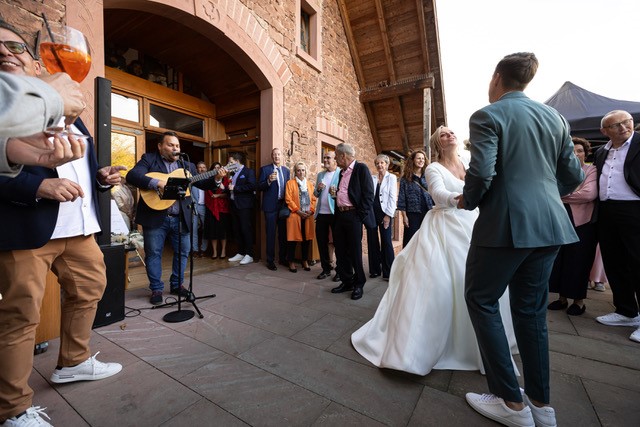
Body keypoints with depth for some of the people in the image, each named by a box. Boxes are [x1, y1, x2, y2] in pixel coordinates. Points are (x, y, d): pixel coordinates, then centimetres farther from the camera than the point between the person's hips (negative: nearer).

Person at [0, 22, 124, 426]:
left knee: (88, 293, 16)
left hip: (79, 227, 7)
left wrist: (103, 177, 1)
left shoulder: (71, 117, 20)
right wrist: (39, 186, -25)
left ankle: (74, 362, 37)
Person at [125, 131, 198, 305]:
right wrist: (157, 183, -27)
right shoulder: (149, 159, 1)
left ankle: (177, 285, 26)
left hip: (181, 218, 4)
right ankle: (156, 289, 21)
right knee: (153, 253, 5)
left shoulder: (187, 165, 13)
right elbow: (132, 175, -13)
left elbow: (201, 183, 10)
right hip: (155, 217, -3)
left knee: (183, 251, 9)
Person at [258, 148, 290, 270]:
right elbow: (259, 187, -5)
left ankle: (283, 258, 23)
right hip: (271, 205, -4)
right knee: (271, 234, 1)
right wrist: (269, 181, -23)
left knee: (283, 233, 10)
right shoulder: (265, 169, 0)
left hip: (283, 205, 4)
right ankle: (270, 260, 11)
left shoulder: (286, 170, 13)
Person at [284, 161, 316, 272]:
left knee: (307, 238, 7)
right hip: (294, 215, -4)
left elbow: (313, 199, 11)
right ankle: (291, 262, 9)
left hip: (308, 216, 4)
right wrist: (298, 211, -12)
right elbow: (288, 199, -5)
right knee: (293, 239, -2)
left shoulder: (310, 184, 17)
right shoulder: (290, 183, 3)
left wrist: (311, 210, -5)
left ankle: (305, 261, 19)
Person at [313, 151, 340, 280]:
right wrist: (318, 189, -4)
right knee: (321, 242, 11)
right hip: (321, 213, 6)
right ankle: (326, 268, 25)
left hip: (335, 213, -6)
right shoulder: (320, 175, 15)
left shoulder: (341, 174, -5)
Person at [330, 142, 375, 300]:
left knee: (355, 251, 1)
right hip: (340, 215, 8)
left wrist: (361, 215, -16)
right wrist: (335, 192, 7)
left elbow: (368, 194, -13)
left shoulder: (361, 169, -7)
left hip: (354, 216, -8)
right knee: (341, 251, 12)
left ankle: (359, 284, 18)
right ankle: (346, 281, 26)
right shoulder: (342, 172, 17)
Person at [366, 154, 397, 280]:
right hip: (371, 211, 3)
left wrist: (388, 215, -11)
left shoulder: (392, 177, 5)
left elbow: (393, 197, -3)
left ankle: (388, 272, 6)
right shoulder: (371, 178, 12)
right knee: (372, 241, 6)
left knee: (386, 242, -4)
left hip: (384, 212, -3)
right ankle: (375, 269, 19)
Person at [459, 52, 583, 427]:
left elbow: (481, 172, -19)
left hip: (505, 224, -7)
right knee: (532, 308, 15)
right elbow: (573, 175, 14)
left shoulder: (487, 116, -6)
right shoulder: (554, 116, 14)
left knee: (481, 299, 7)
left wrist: (468, 201, -1)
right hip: (549, 224, 7)